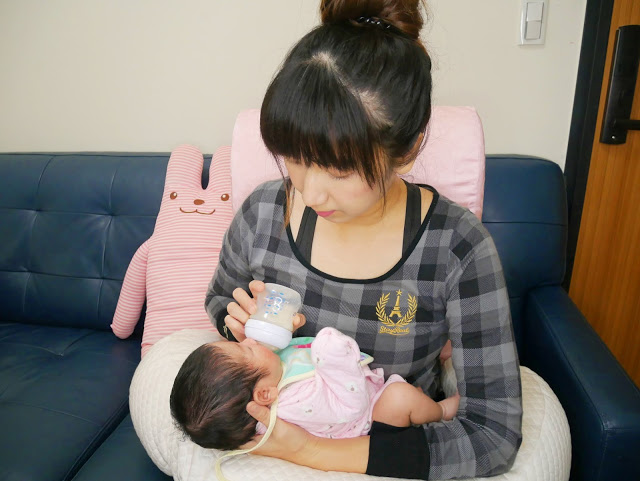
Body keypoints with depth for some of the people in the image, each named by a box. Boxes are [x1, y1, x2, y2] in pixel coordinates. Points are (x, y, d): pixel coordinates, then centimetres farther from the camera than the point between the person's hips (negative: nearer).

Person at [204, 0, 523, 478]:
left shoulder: (459, 248, -22)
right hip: (272, 431, 3)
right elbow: (218, 300, 7)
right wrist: (243, 325, -18)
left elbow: (496, 433, -21)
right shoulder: (262, 212, -14)